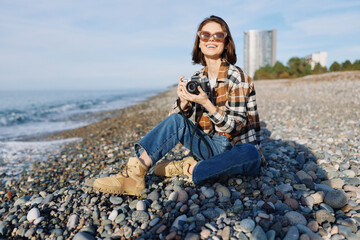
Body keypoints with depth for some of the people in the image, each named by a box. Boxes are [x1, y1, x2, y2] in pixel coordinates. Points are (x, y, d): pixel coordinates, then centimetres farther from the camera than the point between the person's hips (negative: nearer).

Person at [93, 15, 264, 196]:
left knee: (251, 155, -37)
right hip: (212, 145, 3)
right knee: (176, 120, -18)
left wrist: (206, 103, -30)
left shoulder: (237, 76, -11)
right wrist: (184, 101, -22)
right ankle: (135, 174, -26)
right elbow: (174, 118, 0)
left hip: (239, 148, -3)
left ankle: (188, 169, -22)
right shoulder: (197, 79, 4)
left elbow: (236, 126, -17)